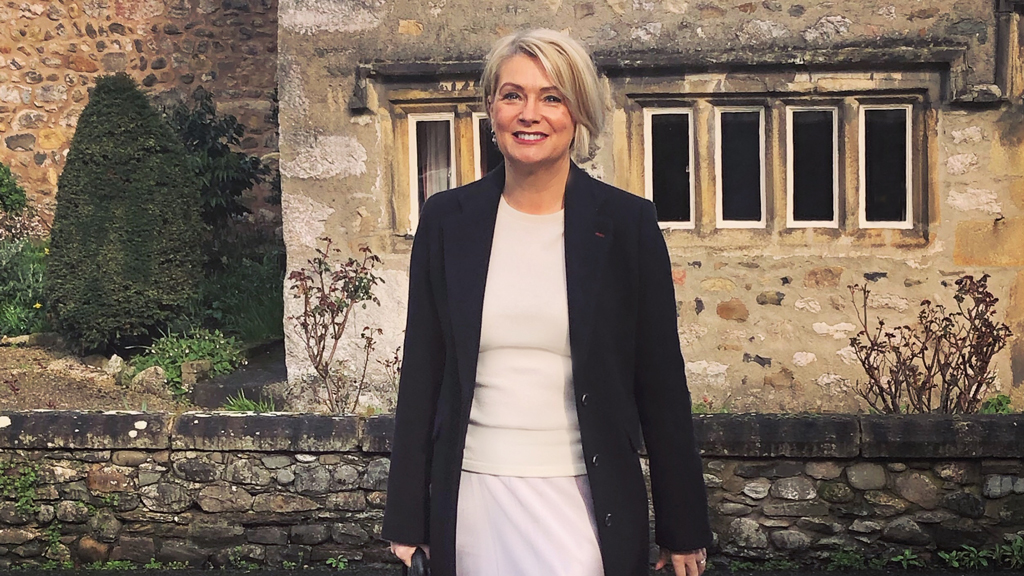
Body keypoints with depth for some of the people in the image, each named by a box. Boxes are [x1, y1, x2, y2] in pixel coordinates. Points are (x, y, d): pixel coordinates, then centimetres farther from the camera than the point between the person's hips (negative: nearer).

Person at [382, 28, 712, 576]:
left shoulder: (629, 223, -2)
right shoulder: (446, 219, 3)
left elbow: (661, 382, 0)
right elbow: (421, 371, 6)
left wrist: (683, 529, 2)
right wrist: (407, 518, 5)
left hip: (582, 495, -2)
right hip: (473, 495, 2)